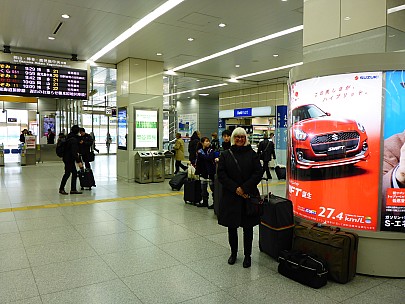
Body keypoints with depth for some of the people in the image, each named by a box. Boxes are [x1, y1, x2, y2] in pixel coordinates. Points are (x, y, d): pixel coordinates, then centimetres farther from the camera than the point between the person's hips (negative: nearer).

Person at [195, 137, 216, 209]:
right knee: (203, 188, 13)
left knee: (212, 187, -1)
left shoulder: (211, 150, -7)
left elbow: (209, 158, -24)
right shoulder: (200, 150, 7)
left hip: (210, 171, -6)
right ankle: (205, 202, 26)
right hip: (203, 171, 6)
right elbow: (198, 160, 13)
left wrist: (201, 153, -18)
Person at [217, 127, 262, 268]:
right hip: (230, 197, 1)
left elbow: (258, 173, -4)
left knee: (248, 227, 7)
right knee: (231, 227, 10)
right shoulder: (225, 155, 4)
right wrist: (235, 188, -13)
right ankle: (233, 253, 29)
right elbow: (221, 174, -2)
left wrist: (245, 188, -14)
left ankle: (247, 255, 22)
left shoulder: (252, 154, 3)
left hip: (249, 196, -1)